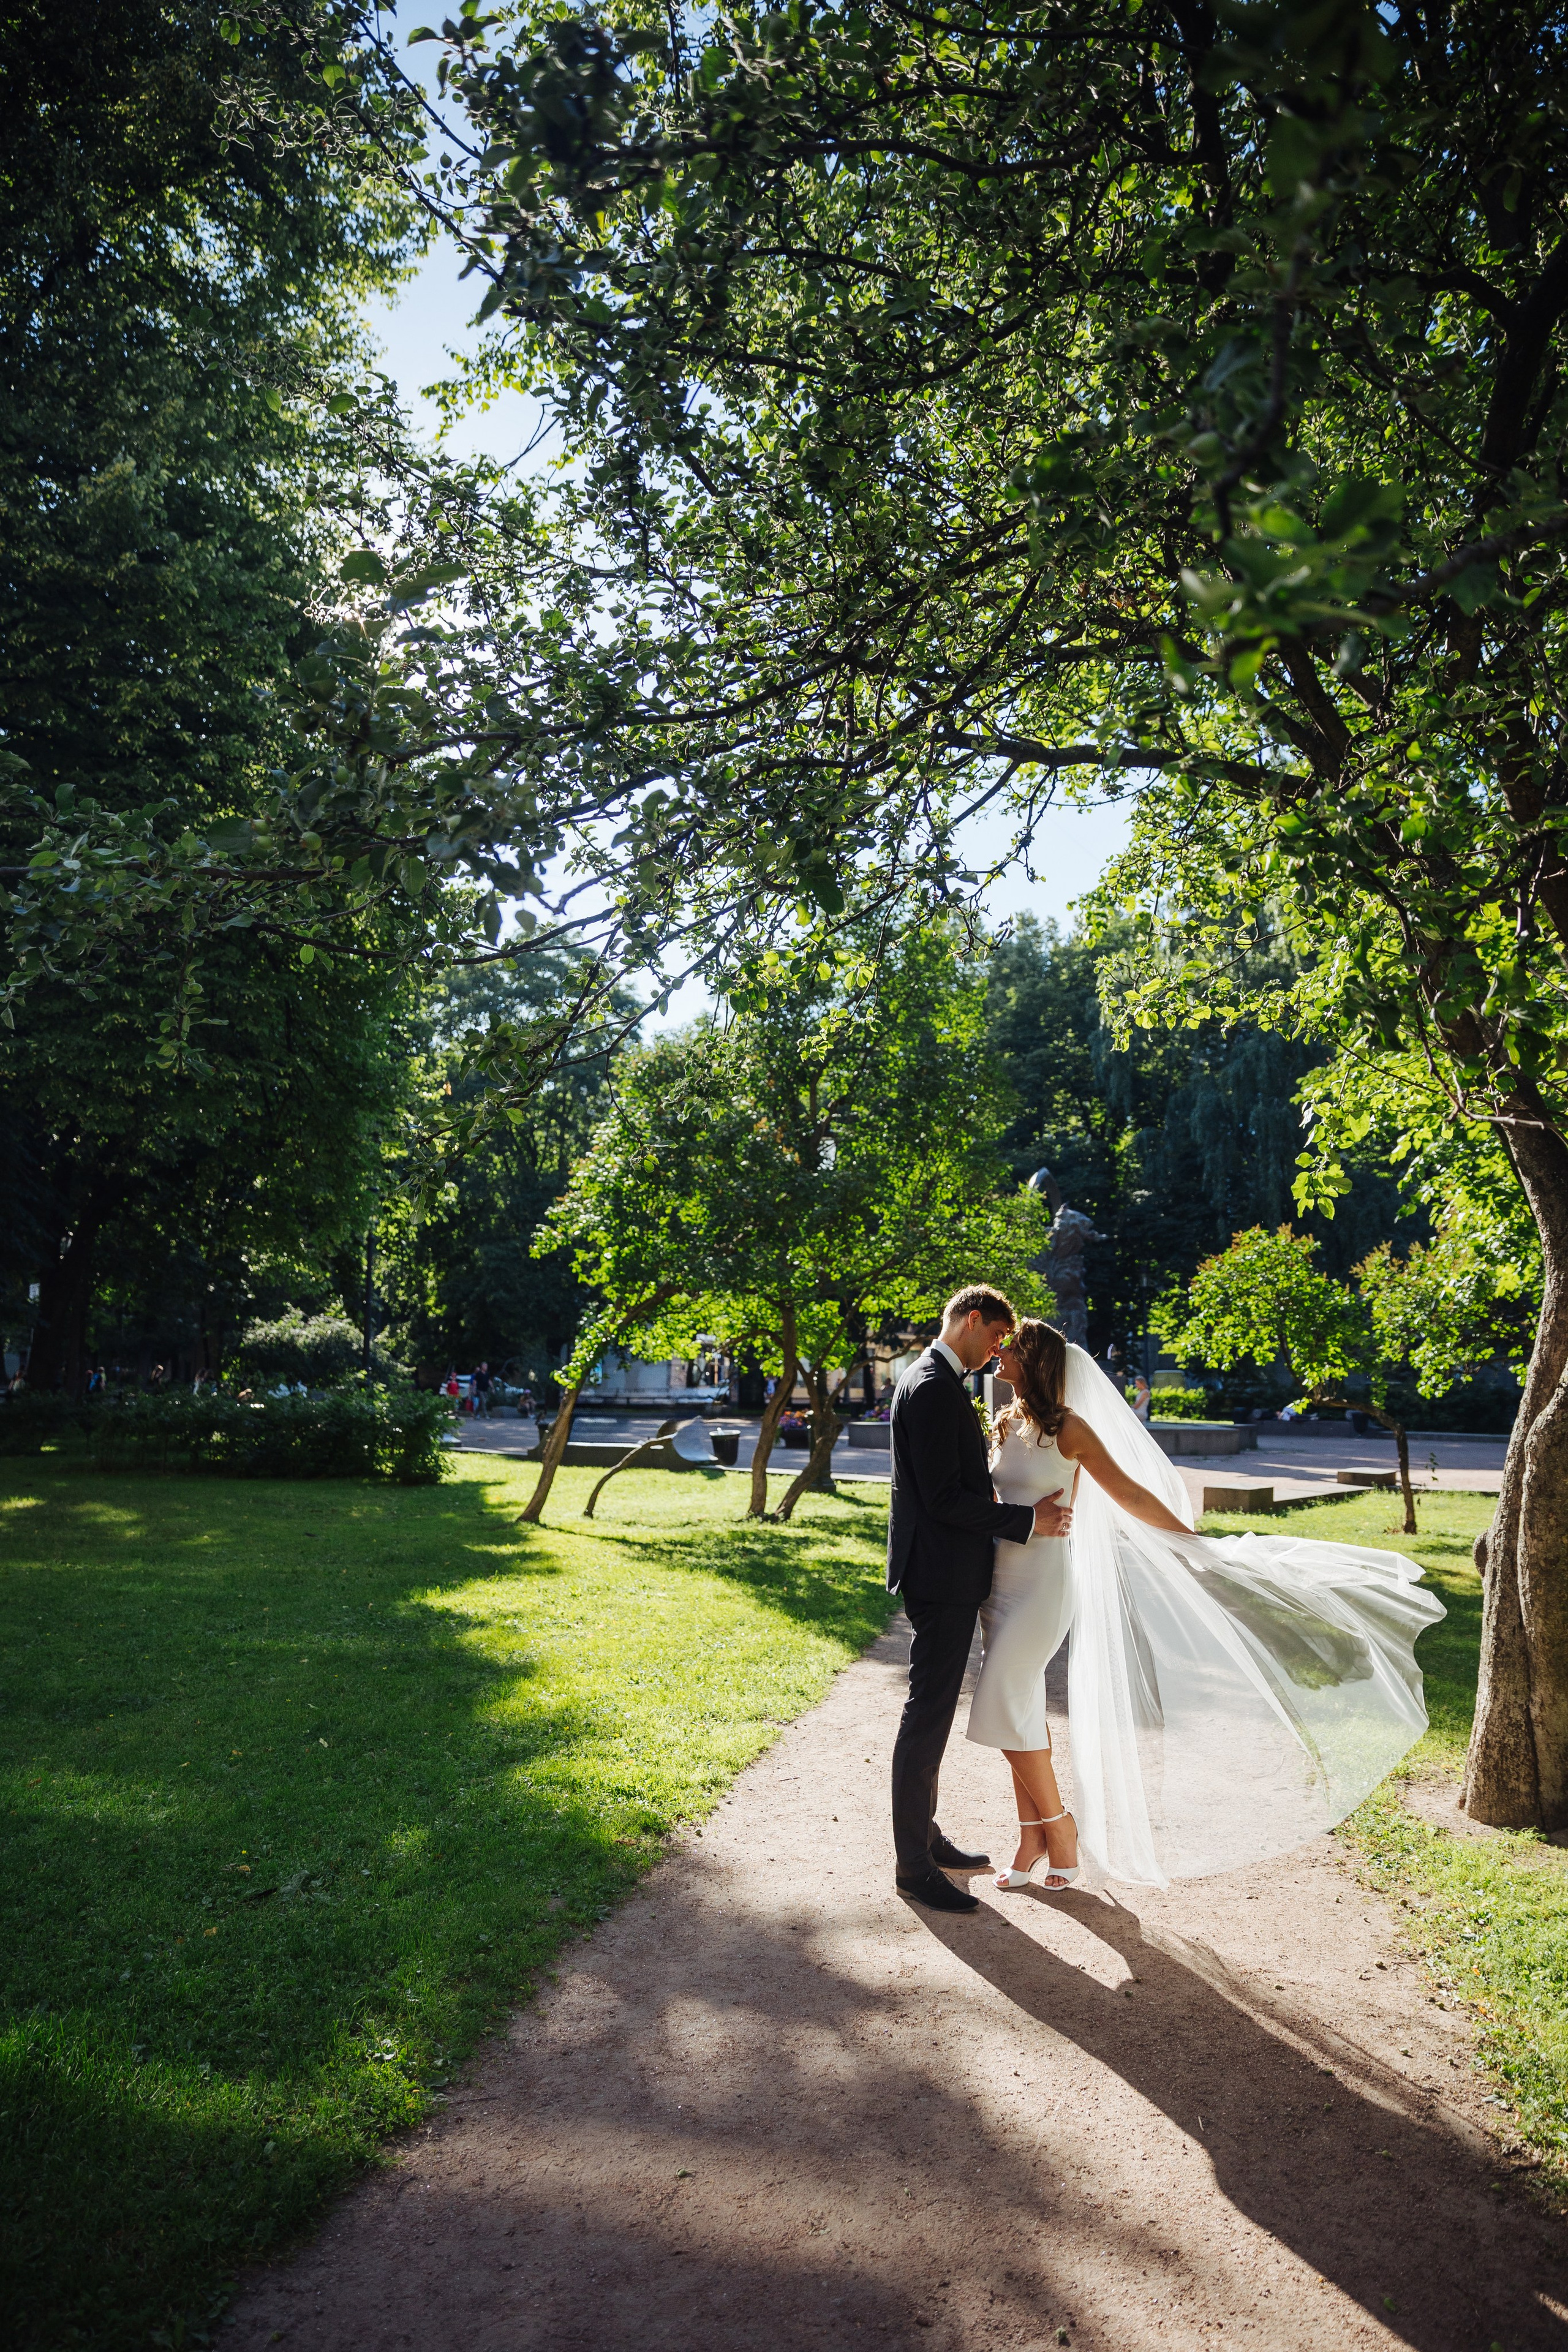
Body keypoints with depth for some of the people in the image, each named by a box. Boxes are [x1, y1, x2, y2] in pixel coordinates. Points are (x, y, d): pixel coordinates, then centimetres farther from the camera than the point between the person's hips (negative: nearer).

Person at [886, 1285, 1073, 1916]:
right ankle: (913, 1866, 7)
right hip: (941, 1576, -11)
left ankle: (925, 1835, 32)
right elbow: (944, 1498, -24)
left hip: (946, 1573, 11)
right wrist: (1027, 1521, -18)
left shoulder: (936, 1381, 14)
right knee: (927, 1715, -3)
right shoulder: (935, 1387, -20)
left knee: (933, 1713, 19)